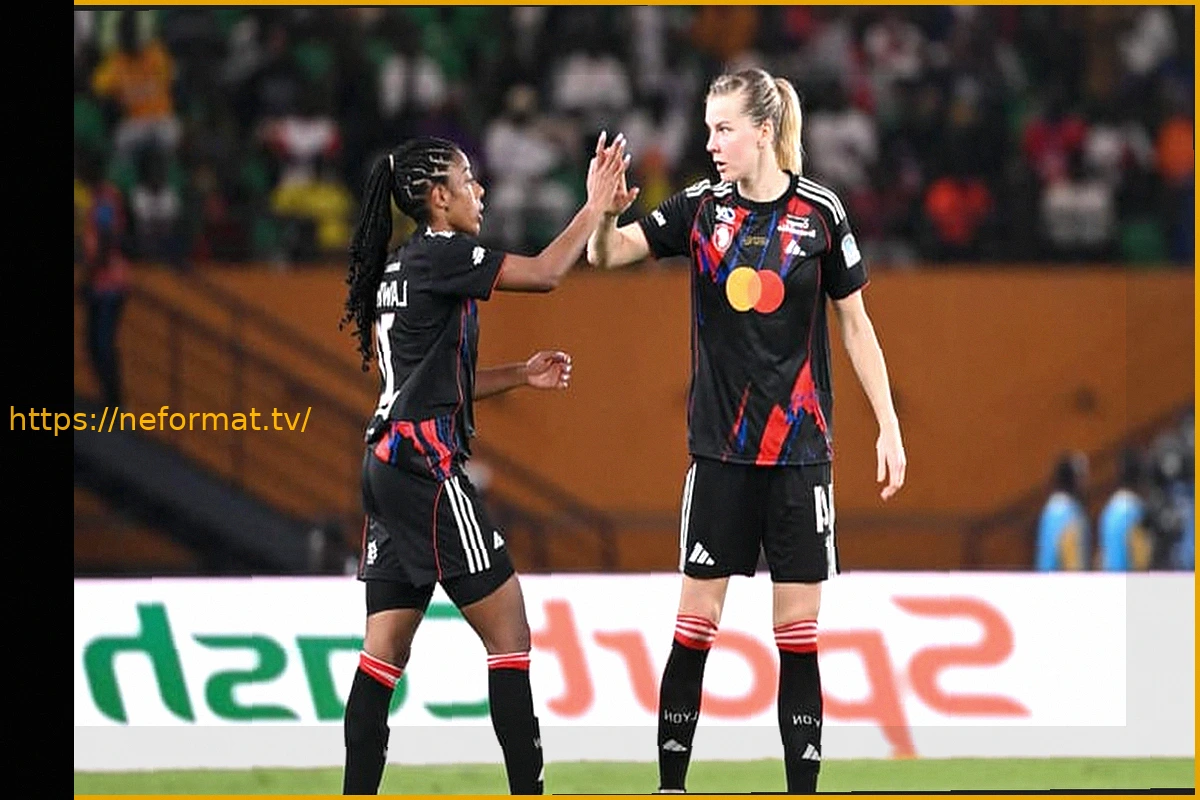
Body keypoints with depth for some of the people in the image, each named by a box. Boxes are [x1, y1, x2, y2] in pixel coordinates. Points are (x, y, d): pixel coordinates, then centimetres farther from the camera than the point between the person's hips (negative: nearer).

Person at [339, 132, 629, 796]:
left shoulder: (395, 269, 19)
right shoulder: (438, 256, -8)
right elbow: (546, 273, -12)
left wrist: (521, 375, 17)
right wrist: (596, 203, -2)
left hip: (388, 463, 9)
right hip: (426, 466, -9)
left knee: (385, 650, 6)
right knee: (508, 628, -4)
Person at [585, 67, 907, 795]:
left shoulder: (820, 213, -3)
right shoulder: (701, 208, 1)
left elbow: (856, 325, 3)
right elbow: (605, 255, -7)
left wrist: (888, 426, 0)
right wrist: (606, 212, -29)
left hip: (800, 449, -1)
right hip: (720, 448, 1)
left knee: (799, 629, 1)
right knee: (695, 624, 1)